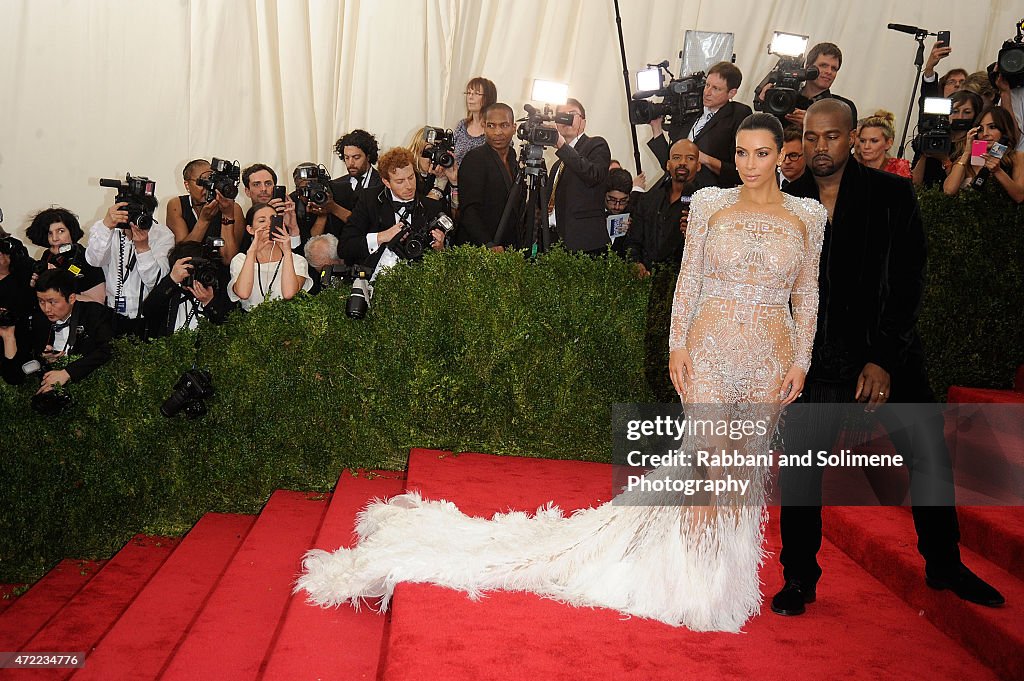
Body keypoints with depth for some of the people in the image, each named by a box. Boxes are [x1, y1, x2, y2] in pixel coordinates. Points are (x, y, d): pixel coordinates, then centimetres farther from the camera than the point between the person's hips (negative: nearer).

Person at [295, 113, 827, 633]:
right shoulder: (710, 204, 3)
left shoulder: (807, 215, 5)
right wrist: (677, 345, -5)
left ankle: (727, 569, 24)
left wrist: (801, 361, 0)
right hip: (710, 343, -1)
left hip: (770, 354, 2)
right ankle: (695, 575, 11)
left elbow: (807, 295, 7)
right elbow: (688, 279, 2)